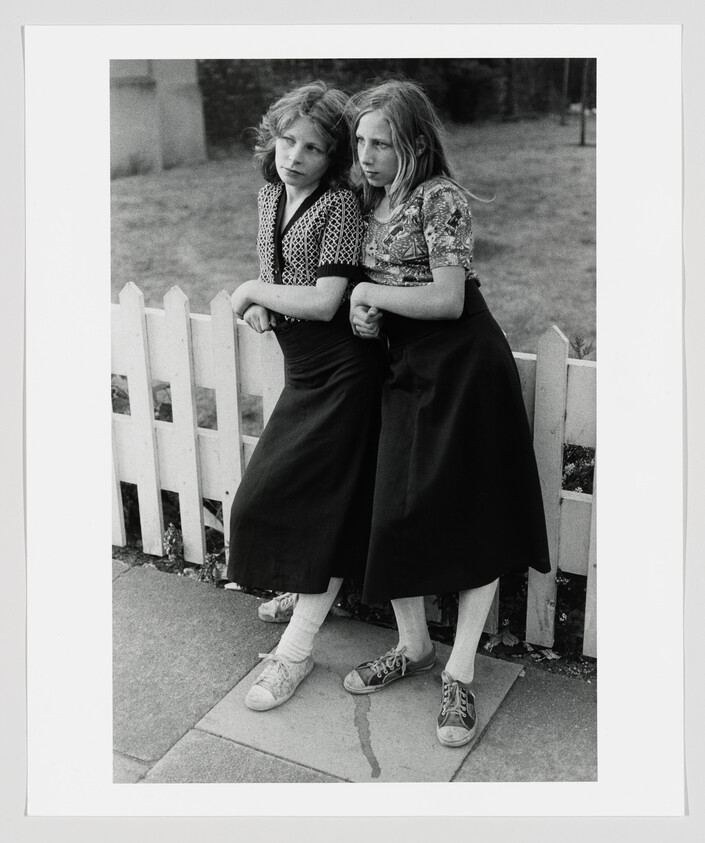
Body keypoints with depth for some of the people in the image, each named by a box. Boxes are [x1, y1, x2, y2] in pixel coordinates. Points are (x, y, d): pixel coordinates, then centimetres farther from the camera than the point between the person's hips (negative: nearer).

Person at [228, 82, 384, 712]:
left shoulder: (340, 204, -15)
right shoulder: (270, 196, 10)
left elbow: (324, 301, -22)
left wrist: (252, 291, -9)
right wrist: (258, 305, 0)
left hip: (341, 369, -8)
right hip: (303, 368, 8)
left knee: (321, 501, -4)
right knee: (297, 493, 15)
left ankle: (296, 649, 6)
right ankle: (305, 591, 39)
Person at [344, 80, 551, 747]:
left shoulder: (439, 197, -12)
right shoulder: (371, 198, 11)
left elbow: (449, 300, -18)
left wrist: (372, 292, -11)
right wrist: (362, 313, -2)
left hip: (464, 367, -7)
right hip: (408, 368, 8)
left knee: (473, 518, -1)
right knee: (395, 510, 7)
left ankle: (459, 674, 9)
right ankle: (413, 647, 25)